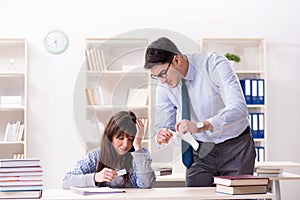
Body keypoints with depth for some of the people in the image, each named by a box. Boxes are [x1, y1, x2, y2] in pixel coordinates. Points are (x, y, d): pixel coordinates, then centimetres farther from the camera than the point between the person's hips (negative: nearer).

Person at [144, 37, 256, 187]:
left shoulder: (214, 64, -22)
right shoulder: (164, 87, -8)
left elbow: (239, 108, -33)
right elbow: (163, 126, -2)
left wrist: (201, 126, -45)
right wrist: (161, 136, -27)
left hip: (235, 147, -3)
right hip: (200, 150, 3)